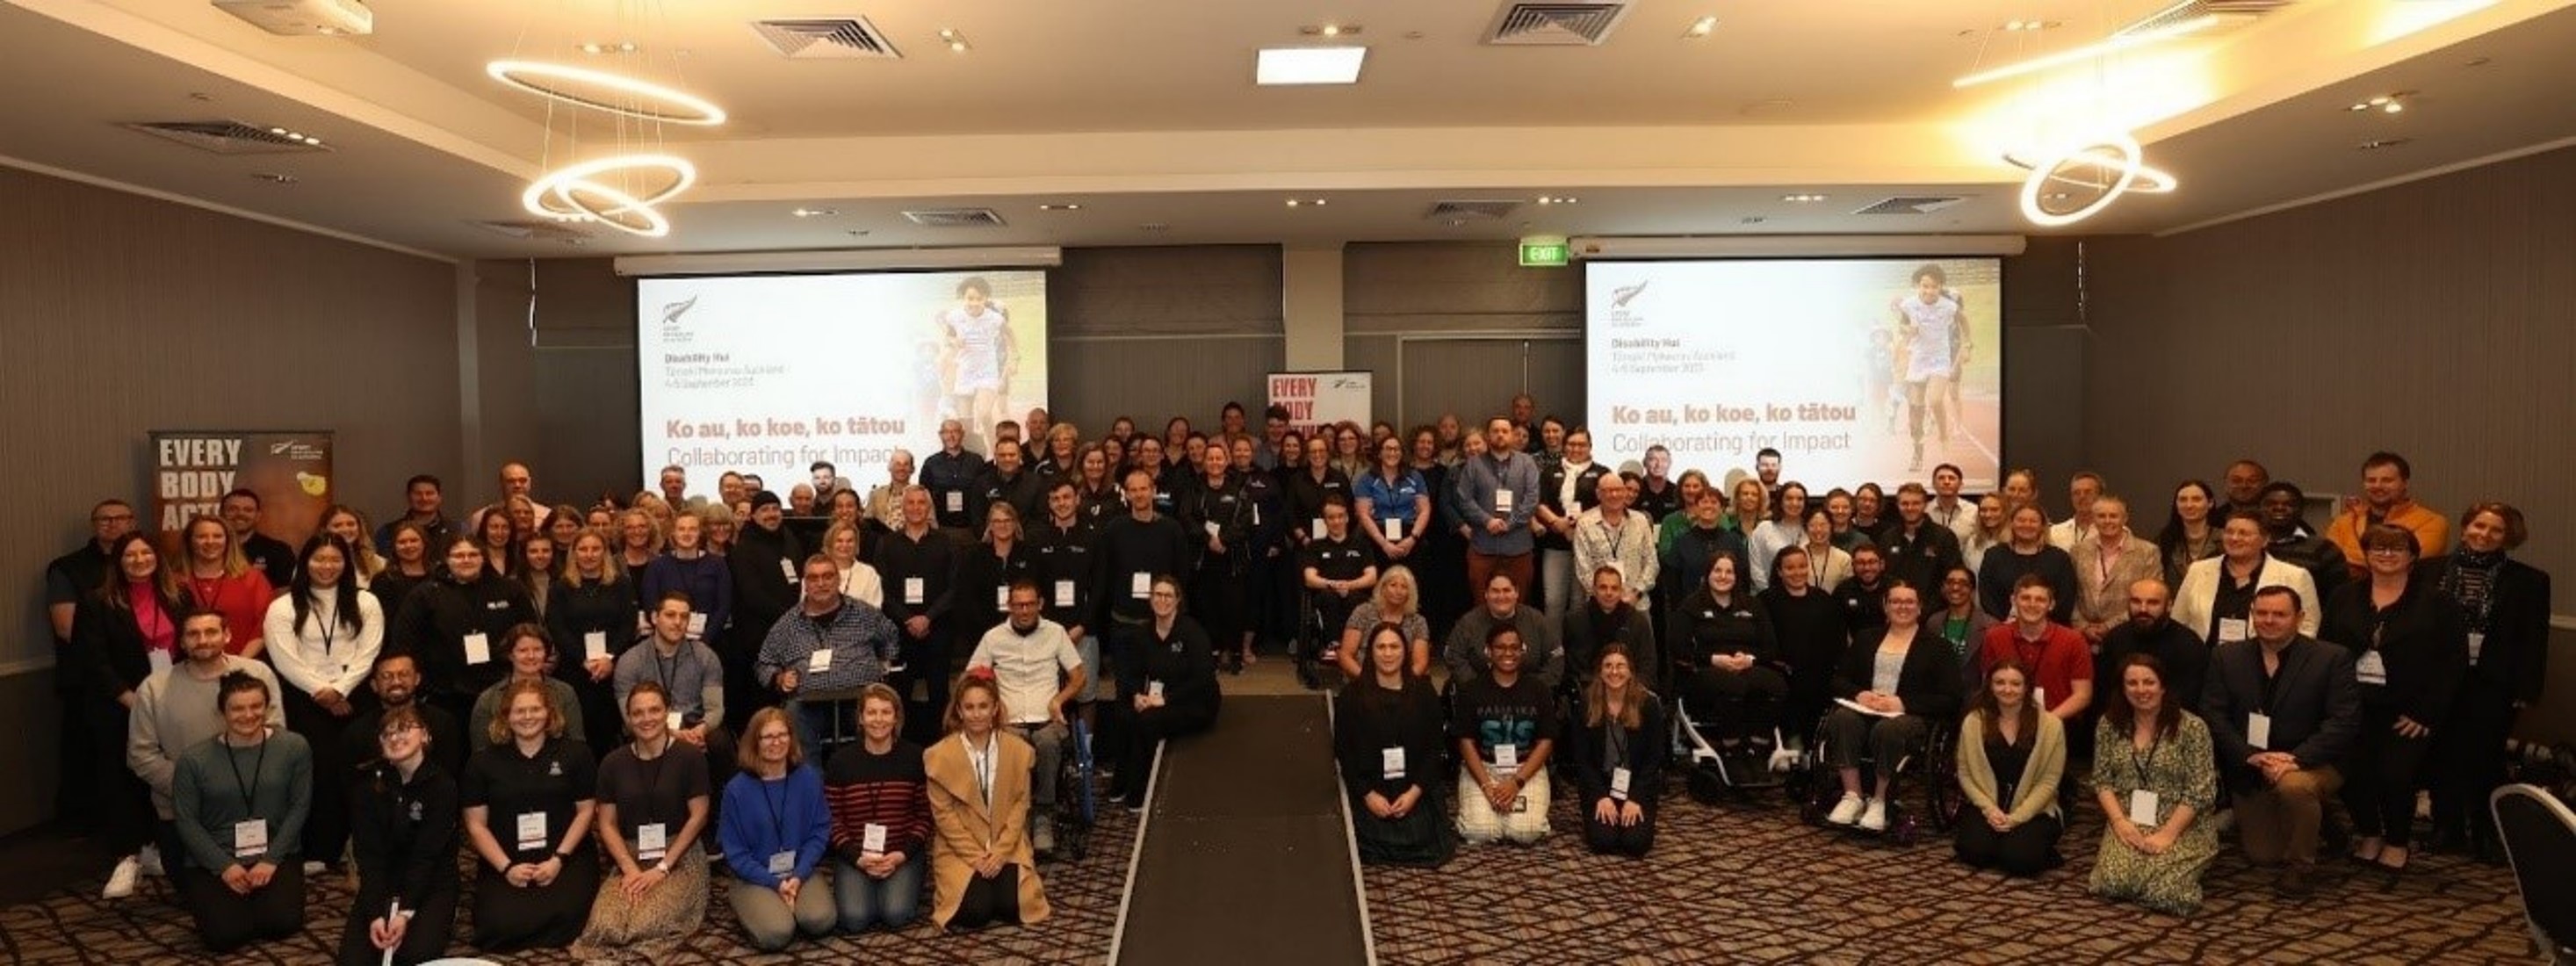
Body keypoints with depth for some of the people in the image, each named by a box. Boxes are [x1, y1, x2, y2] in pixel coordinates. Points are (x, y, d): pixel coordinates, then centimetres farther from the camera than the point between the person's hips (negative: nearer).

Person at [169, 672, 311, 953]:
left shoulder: (294, 747, -4)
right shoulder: (194, 759, -5)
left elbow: (299, 807, -1)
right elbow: (186, 821, -2)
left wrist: (271, 859, -10)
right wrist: (225, 866, -10)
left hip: (276, 854, 0)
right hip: (213, 861, 0)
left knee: (282, 923, -19)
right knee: (225, 935, -17)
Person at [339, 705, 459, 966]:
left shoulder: (442, 784, -12)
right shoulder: (368, 784, -3)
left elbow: (427, 854, -16)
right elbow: (368, 854, -9)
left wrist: (406, 913, -24)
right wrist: (375, 914, -20)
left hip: (431, 882, -3)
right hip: (382, 882, 3)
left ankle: (439, 920, 5)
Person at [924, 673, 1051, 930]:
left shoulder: (1018, 750, -3)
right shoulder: (940, 755, -9)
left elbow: (1020, 804, -1)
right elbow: (943, 814, -7)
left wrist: (1001, 851, -12)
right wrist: (976, 856, -13)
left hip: (1006, 847, 2)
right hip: (960, 850, -2)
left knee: (1011, 907, -18)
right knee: (976, 912, -21)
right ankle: (956, 881, 12)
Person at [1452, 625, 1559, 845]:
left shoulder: (1539, 690, 2)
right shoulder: (1471, 690, -1)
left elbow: (1546, 742, -1)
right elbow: (1466, 742, -3)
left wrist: (1517, 782, -13)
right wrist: (1487, 786, -16)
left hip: (1527, 769, 1)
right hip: (1481, 767, 0)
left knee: (1526, 833, -23)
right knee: (1479, 833, -22)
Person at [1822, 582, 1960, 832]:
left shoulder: (1936, 646, 9)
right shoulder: (1866, 638, 21)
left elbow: (1949, 700, -1)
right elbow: (1839, 680, 16)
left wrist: (1902, 703, -14)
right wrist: (1859, 694, -7)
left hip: (1912, 717, -3)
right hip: (1864, 709, 3)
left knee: (1888, 729, -39)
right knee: (1842, 718, -32)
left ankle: (1879, 801, -23)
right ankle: (1852, 796, -28)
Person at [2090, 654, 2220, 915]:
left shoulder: (2192, 727, -7)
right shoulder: (2110, 724, 3)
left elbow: (2201, 791, -9)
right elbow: (2102, 780, 5)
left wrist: (2167, 834, -17)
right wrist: (2119, 821, -11)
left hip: (2181, 827, -2)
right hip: (2127, 823, 2)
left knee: (2164, 892, -24)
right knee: (2113, 883, -24)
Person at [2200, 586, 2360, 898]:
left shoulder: (2333, 659, -8)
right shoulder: (2227, 657, 0)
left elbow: (2345, 721, -15)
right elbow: (2212, 715, -4)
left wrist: (2295, 759, -26)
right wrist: (2252, 756, -19)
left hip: (2310, 765, -3)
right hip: (2251, 772, 3)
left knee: (2294, 785, -38)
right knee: (2263, 856, 6)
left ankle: (2301, 865, -12)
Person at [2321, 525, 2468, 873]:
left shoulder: (2436, 603, 1)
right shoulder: (2344, 598, 10)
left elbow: (2454, 662, -3)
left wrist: (2427, 713, -10)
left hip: (2407, 714, -2)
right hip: (2354, 708, 2)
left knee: (2396, 775, -13)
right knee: (2352, 772, -11)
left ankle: (2397, 841, 13)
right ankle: (2367, 832, 15)